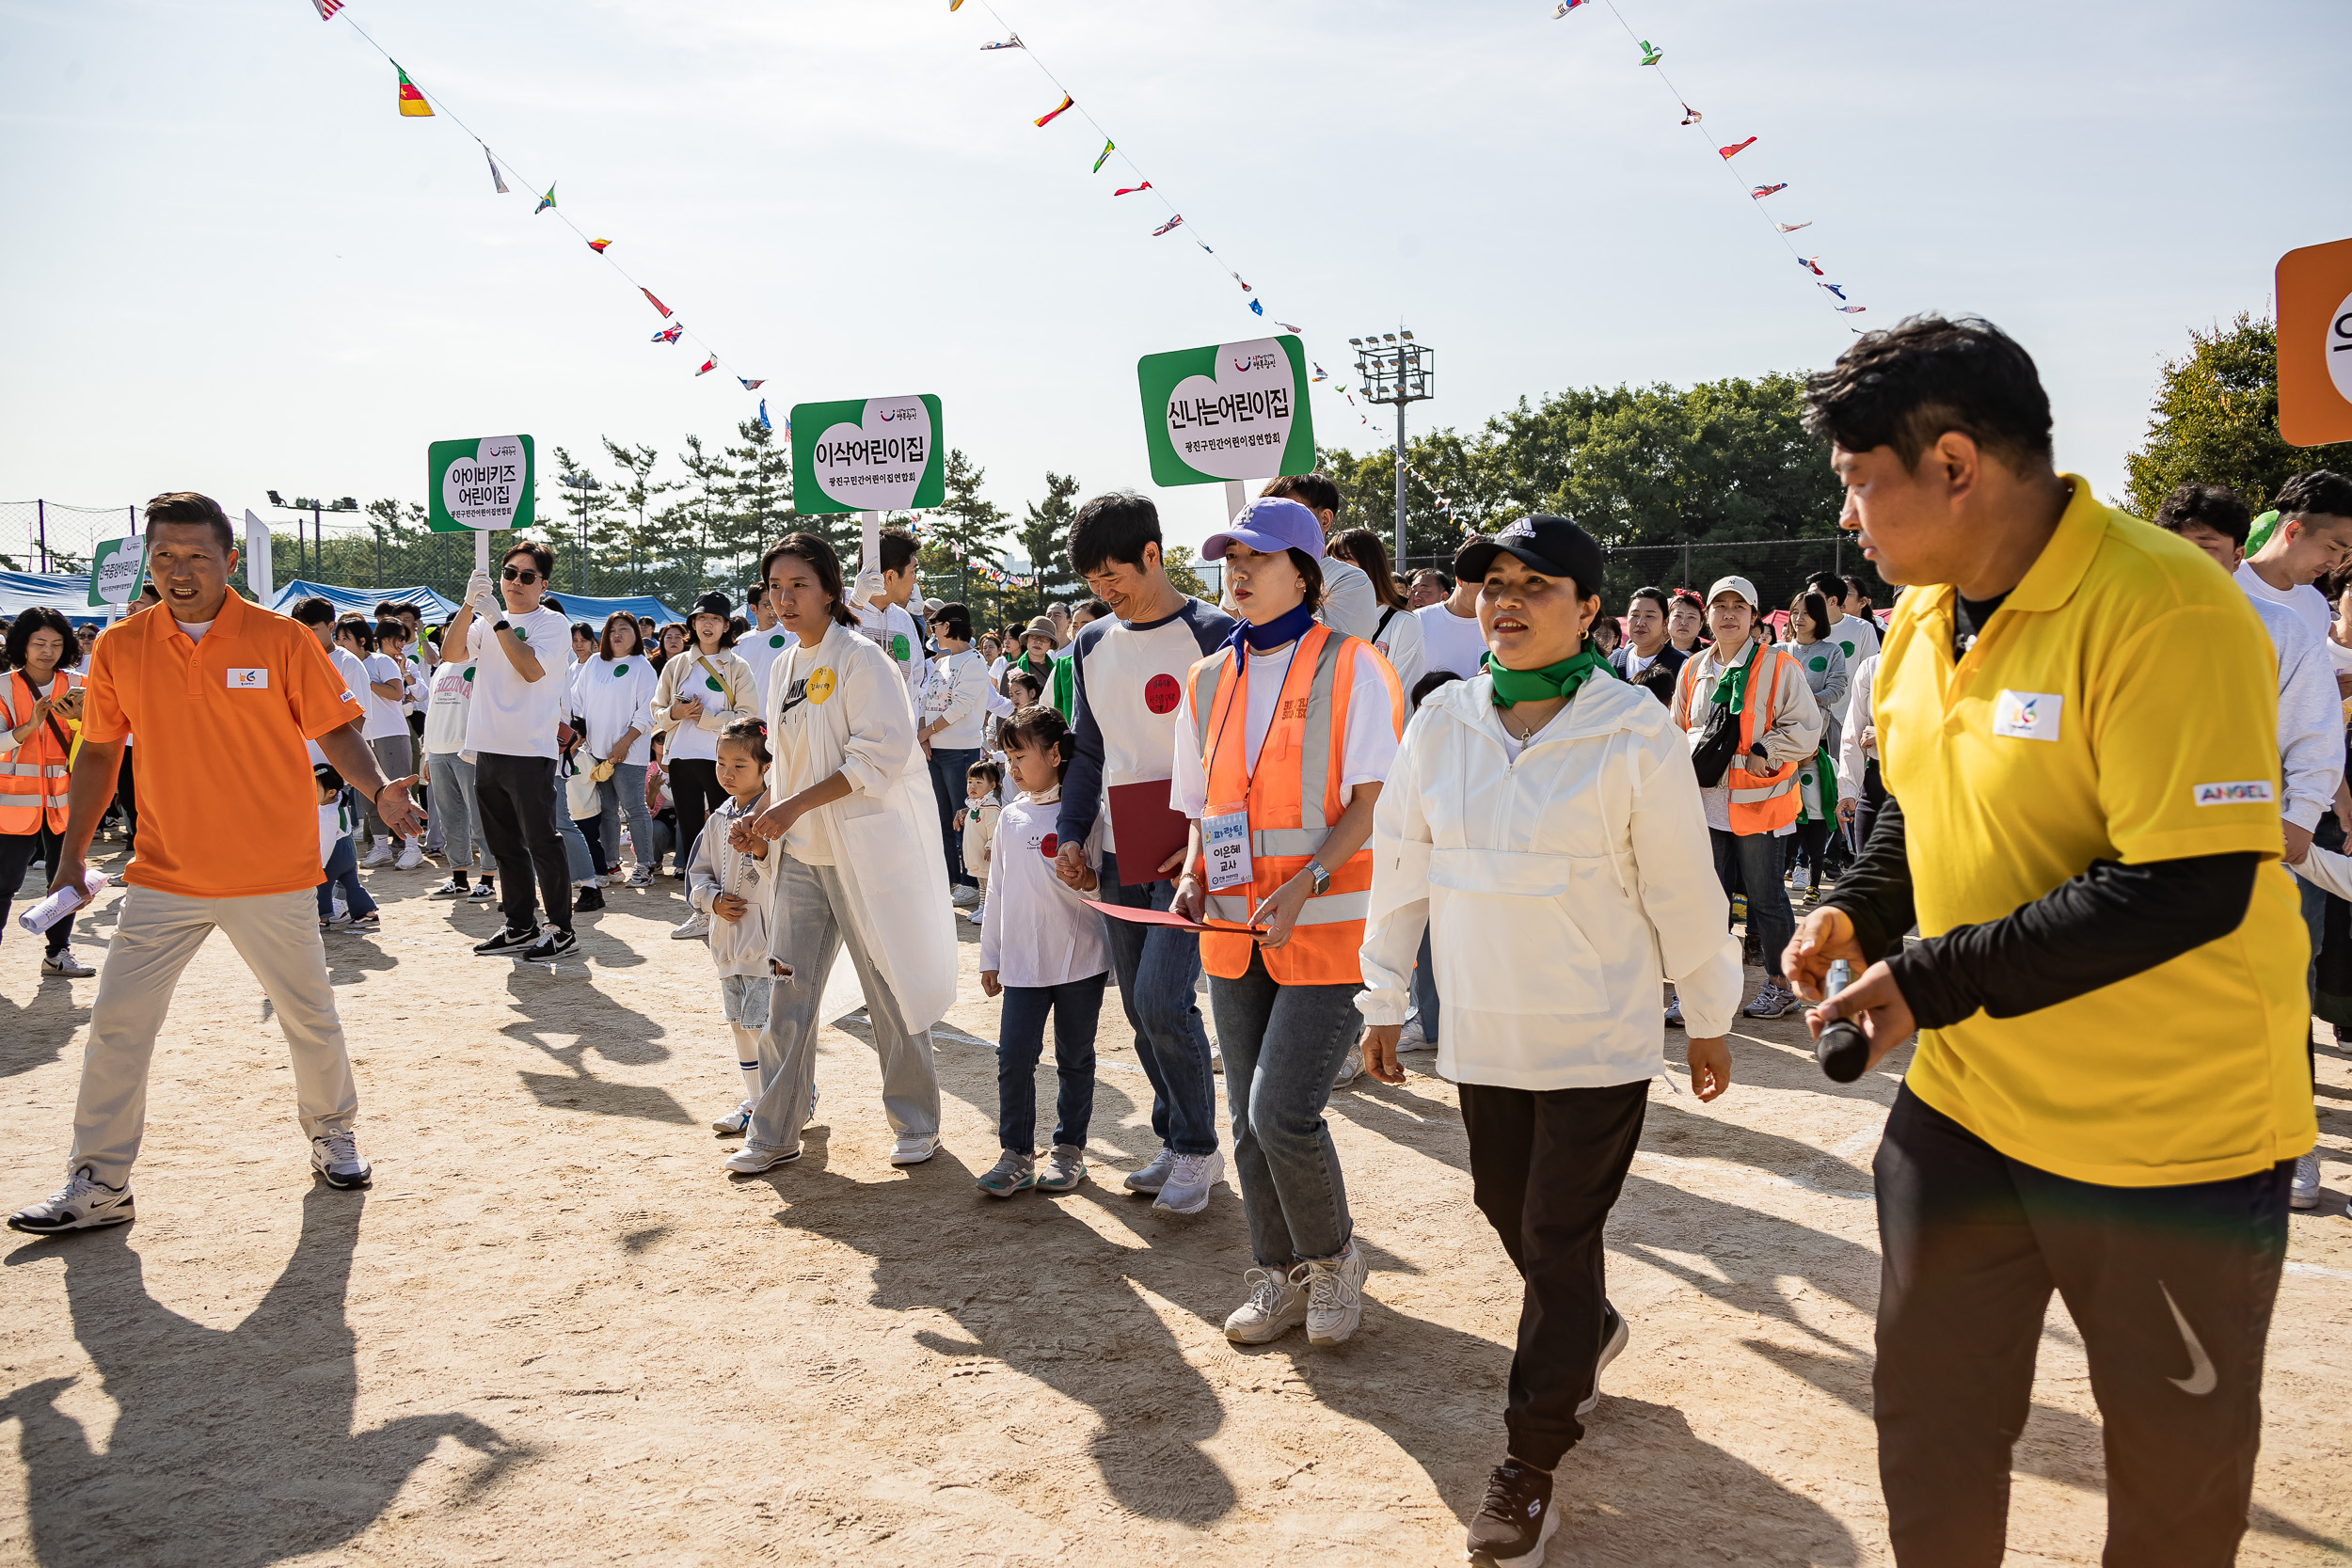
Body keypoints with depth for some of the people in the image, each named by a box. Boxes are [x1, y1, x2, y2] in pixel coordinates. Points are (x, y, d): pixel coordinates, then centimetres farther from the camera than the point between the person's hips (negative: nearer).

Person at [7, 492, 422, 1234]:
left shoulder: (280, 639, -7)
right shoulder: (120, 648, 1)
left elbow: (335, 729, -4)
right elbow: (99, 753, 10)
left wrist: (378, 789, -23)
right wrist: (72, 856, 9)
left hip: (273, 878, -2)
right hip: (162, 874, 2)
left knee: (309, 1017, 9)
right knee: (116, 1024, 1)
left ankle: (331, 1135, 32)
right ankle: (98, 1186, 13)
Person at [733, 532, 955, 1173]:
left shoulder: (861, 659, -12)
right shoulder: (784, 668, 13)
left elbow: (881, 756, -20)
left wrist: (795, 807, -20)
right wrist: (762, 819, 5)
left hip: (869, 848, -7)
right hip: (804, 851, 7)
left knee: (890, 989, 2)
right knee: (788, 990, 7)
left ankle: (917, 1124, 19)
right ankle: (774, 1133, 16)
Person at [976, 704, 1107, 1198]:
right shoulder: (1010, 818, 10)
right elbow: (998, 889, 15)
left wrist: (1090, 879, -20)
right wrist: (990, 958, 16)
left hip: (1080, 958, -3)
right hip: (1023, 962, 4)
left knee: (1075, 1058, 8)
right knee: (1013, 1056, -3)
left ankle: (1069, 1149, 22)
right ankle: (1016, 1153, 8)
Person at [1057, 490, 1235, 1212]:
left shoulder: (1212, 637, -9)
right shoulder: (1092, 647, 12)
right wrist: (1071, 833, 5)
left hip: (1191, 854, -7)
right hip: (1120, 854, 7)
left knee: (1162, 999, -14)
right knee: (1141, 1009, 10)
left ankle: (1197, 1149, 5)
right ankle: (1176, 1140, 25)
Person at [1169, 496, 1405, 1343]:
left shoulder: (1350, 667, -6)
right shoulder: (1209, 682, 11)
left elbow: (1373, 800, -10)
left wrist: (1305, 883, -21)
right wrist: (1194, 878, 0)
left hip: (1330, 926, -6)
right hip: (1237, 929, 6)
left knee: (1283, 1113, -12)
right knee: (1251, 1121, 10)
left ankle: (1334, 1259, 15)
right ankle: (1279, 1278, 27)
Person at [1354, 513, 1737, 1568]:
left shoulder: (1633, 733, -13)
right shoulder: (1442, 722, -1)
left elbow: (1683, 887, -5)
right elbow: (1400, 865, 7)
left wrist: (1708, 1018, 3)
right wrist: (1384, 1000, 10)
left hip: (1600, 1036, -4)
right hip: (1482, 1031, 5)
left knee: (1560, 1241, -1)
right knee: (1506, 1208, 19)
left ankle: (1531, 1464, 13)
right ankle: (1592, 1332, 49)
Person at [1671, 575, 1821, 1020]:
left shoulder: (1778, 666, -4)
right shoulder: (1693, 670, 11)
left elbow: (1806, 728, -5)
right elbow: (1679, 729, 21)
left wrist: (1762, 753, -15)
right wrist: (1694, 752, 3)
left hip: (1758, 798, -4)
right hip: (1706, 798, 4)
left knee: (1765, 895, 4)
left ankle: (1780, 983, 20)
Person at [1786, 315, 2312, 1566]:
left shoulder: (2167, 612, -23)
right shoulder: (1924, 615, 3)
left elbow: (2190, 888, -28)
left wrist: (1932, 979, -24)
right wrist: (1857, 910, -1)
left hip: (2172, 1132, -7)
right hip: (1964, 1102, 7)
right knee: (1927, 1424, 18)